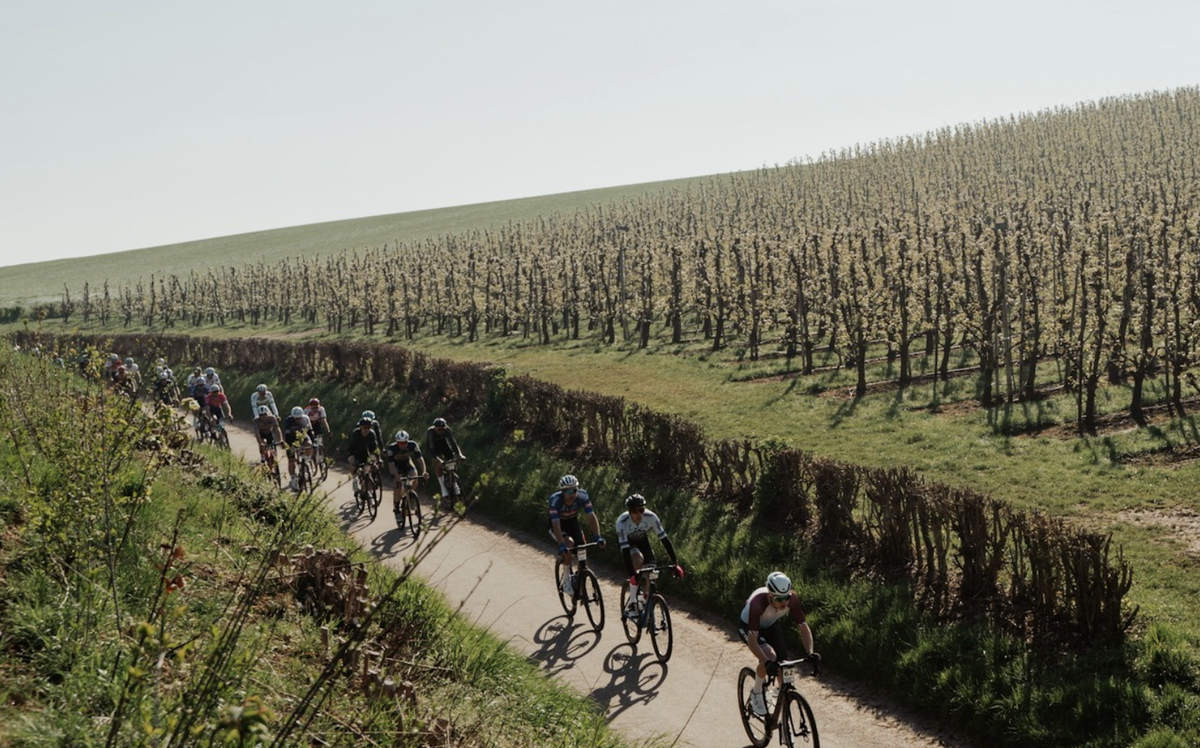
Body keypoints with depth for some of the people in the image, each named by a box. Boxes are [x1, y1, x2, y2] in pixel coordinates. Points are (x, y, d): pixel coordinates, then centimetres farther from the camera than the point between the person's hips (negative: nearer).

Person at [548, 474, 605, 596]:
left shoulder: (583, 496, -28)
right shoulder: (555, 499, -35)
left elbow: (592, 517, -28)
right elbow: (556, 524, -39)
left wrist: (598, 537, -39)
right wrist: (561, 545, -49)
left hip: (572, 522, 3)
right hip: (558, 524, -3)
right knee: (569, 543, -30)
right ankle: (566, 580, -14)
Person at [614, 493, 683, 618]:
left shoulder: (651, 517, -32)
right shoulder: (622, 522, -39)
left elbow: (664, 539, -29)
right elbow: (625, 550, -42)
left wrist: (675, 562, -35)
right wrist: (632, 574, -49)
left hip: (642, 540, 3)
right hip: (627, 542, -3)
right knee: (638, 560, -32)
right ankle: (632, 604, -23)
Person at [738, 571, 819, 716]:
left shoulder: (792, 599, -30)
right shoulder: (758, 602, -42)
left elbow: (804, 627, -21)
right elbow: (752, 640, -42)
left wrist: (810, 652, -36)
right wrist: (766, 662, -54)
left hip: (771, 626, 5)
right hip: (749, 627, -4)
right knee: (770, 656, -29)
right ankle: (756, 691, -3)